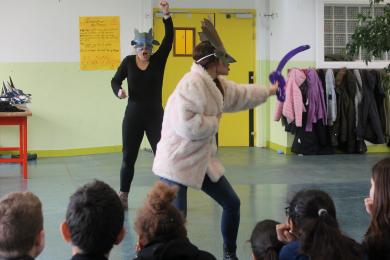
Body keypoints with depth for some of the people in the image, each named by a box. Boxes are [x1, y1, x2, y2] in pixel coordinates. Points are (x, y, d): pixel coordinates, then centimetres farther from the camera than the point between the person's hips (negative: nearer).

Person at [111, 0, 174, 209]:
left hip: (155, 115, 0)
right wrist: (118, 91, -19)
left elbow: (169, 39, -13)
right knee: (128, 158, 7)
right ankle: (123, 196, 19)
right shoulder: (129, 62, 0)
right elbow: (115, 80, 4)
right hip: (133, 116, 1)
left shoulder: (158, 60, -2)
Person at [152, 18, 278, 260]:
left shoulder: (219, 85, 7)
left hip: (204, 160, 10)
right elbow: (186, 125, -34)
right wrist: (214, 122, -17)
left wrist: (269, 91, 41)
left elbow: (243, 94, 28)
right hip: (178, 161, -10)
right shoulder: (192, 84, -24)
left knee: (232, 203, 15)